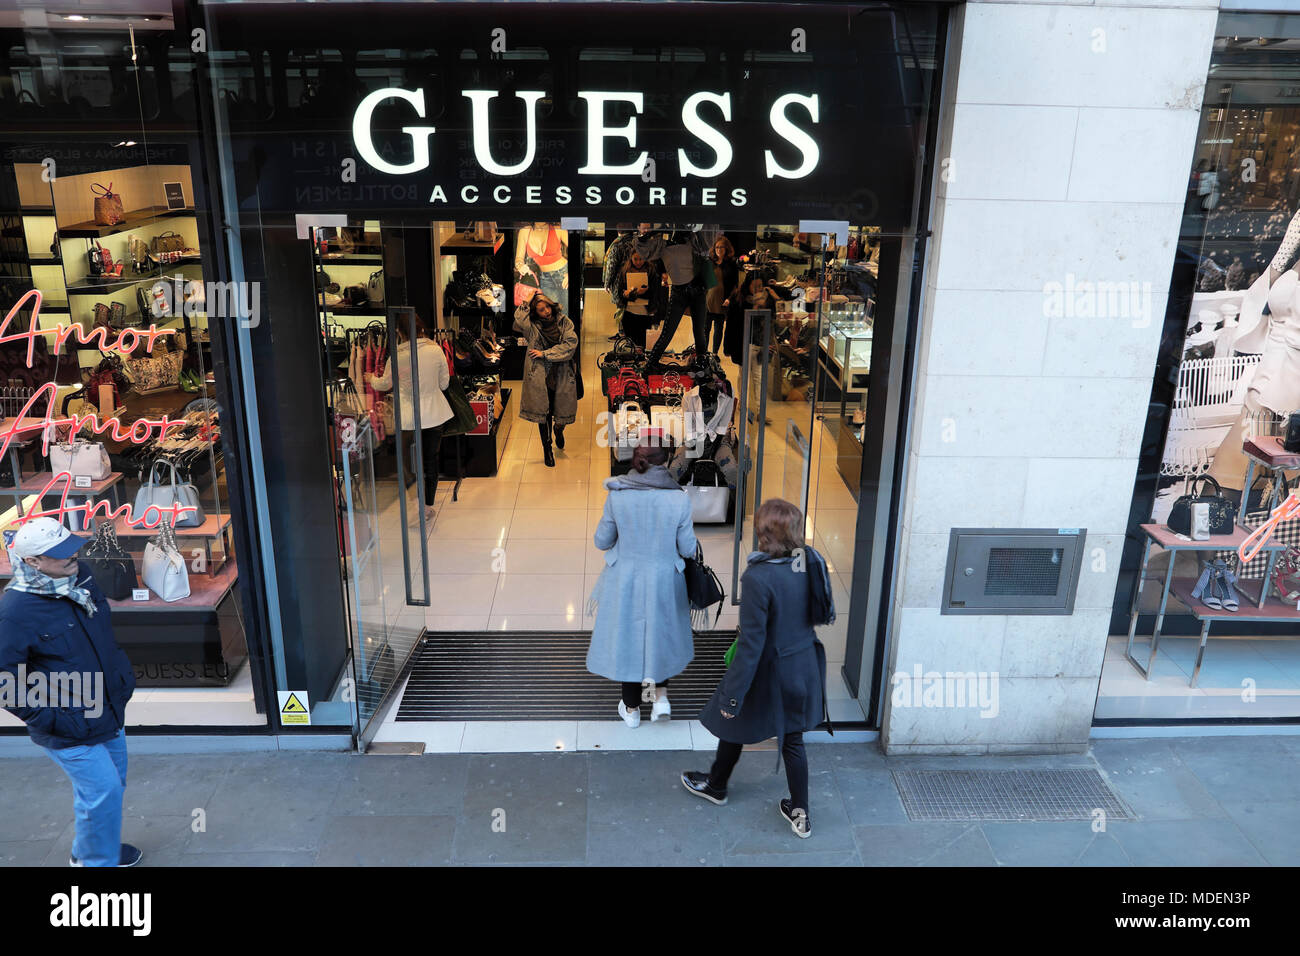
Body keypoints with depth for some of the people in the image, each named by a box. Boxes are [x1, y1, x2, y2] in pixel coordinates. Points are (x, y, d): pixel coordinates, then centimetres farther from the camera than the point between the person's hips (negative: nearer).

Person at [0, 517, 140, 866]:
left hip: (108, 712, 8)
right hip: (71, 730, -8)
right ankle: (99, 861, 19)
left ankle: (88, 851, 43)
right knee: (103, 791, -3)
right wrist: (51, 720, -19)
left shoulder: (80, 579, -2)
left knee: (113, 784, 20)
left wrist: (124, 677, 12)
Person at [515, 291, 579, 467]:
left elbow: (570, 344, -9)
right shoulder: (532, 326, -1)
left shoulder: (564, 322, 2)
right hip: (540, 375, -1)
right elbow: (519, 321, -22)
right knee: (543, 412, 2)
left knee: (562, 410, 9)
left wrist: (545, 353, -12)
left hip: (562, 374, 1)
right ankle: (547, 448, 18)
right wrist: (527, 303, -13)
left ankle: (559, 430, 46)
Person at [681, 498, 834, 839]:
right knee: (793, 738, 21)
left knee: (733, 724, 22)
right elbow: (825, 613, 5)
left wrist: (732, 695, -17)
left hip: (769, 670, -5)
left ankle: (716, 786, 47)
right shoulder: (813, 562, -11)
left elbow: (751, 644, -26)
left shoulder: (758, 577, -30)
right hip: (804, 666, 5)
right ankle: (800, 814, 33)